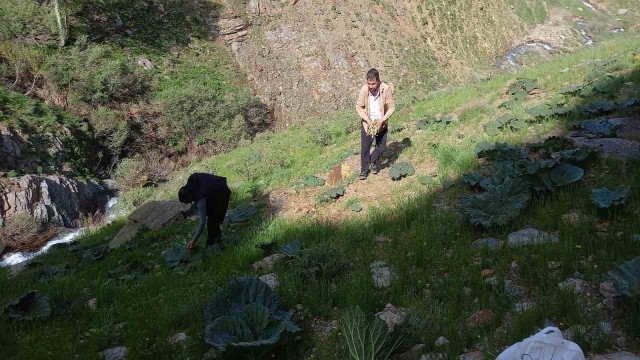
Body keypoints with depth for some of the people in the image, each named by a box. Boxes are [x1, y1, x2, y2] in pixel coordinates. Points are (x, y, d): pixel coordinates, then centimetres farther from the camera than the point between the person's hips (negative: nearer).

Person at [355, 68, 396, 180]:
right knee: (365, 147, 3)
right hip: (367, 122, 0)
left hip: (381, 123, 0)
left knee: (381, 147, 6)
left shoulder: (386, 89, -21)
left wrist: (382, 120, -22)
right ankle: (364, 169, 21)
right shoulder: (364, 89, -17)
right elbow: (359, 107, -6)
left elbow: (392, 108, -12)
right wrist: (368, 120, -17)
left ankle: (374, 160, 36)